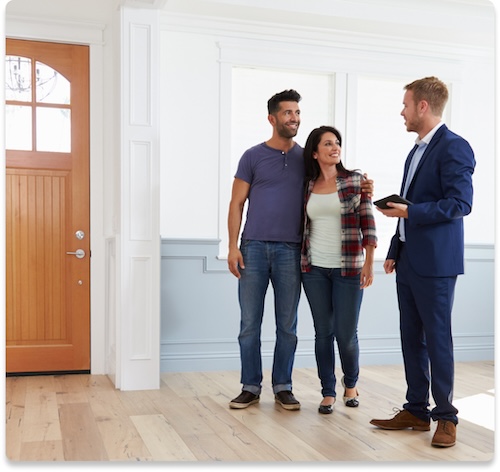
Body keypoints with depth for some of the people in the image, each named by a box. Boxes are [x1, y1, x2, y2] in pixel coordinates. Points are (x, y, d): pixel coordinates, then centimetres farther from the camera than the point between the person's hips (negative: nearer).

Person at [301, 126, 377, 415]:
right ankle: (328, 393, 18)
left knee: (346, 334, 1)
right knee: (323, 332, 5)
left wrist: (369, 262, -10)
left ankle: (351, 384, 29)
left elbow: (368, 224, -4)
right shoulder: (306, 186, 6)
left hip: (348, 268, -2)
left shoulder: (356, 181, -1)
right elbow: (302, 226, 12)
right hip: (315, 269, 2)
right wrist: (300, 262, 8)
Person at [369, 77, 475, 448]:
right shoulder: (417, 150, 18)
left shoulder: (453, 147, -11)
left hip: (435, 262, -9)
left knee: (437, 337, 0)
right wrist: (394, 252, 18)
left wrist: (409, 212, -19)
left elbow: (460, 203, -19)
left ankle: (446, 417, 13)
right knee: (411, 336, 12)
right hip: (408, 259, 9)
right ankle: (416, 411, 22)